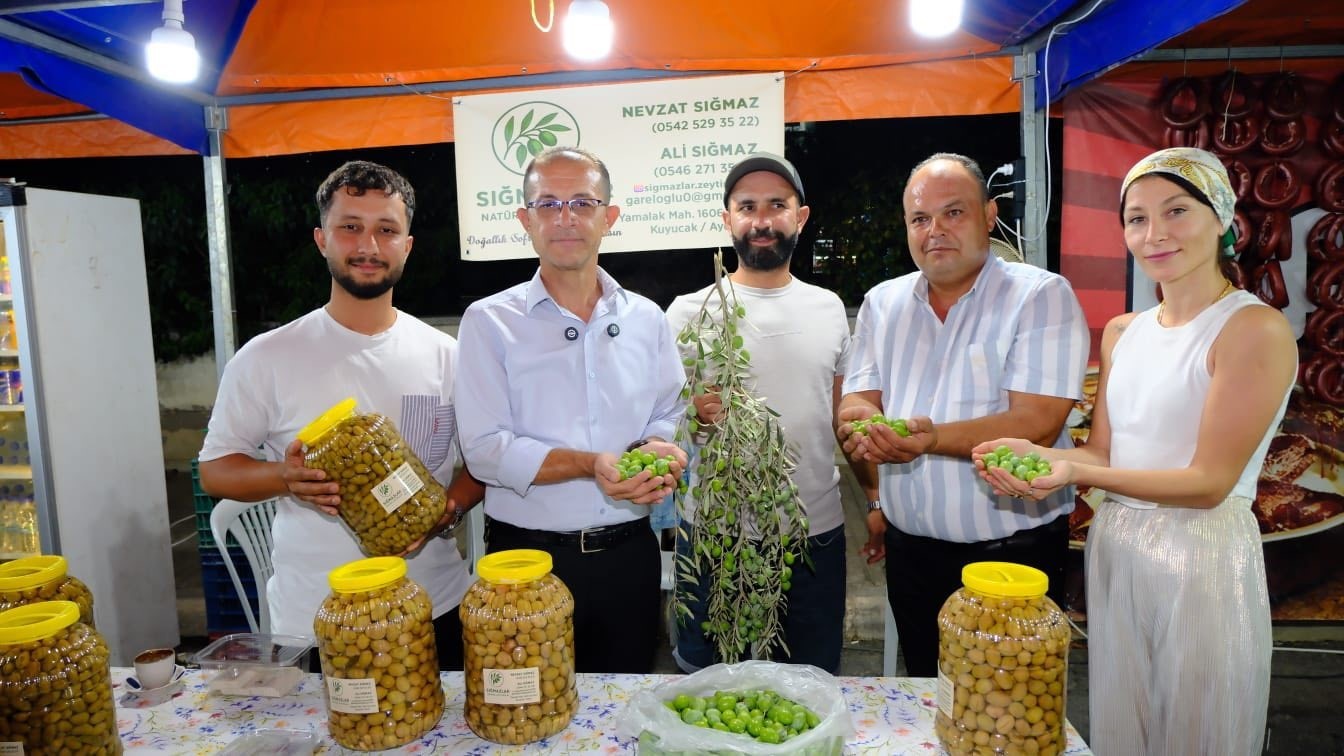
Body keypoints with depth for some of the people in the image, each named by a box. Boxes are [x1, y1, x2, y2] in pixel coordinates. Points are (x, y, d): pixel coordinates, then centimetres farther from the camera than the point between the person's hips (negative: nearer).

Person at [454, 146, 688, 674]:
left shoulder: (646, 318, 7)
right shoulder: (489, 322, -4)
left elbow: (670, 414, 10)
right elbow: (485, 449, -11)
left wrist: (656, 451, -13)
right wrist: (590, 465, -23)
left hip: (629, 553, 3)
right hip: (528, 558, -3)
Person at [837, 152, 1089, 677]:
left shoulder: (1041, 296, -8)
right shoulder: (882, 303, 6)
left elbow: (1036, 425, -19)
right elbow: (855, 403, 2)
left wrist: (931, 438, -32)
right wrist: (863, 425, -22)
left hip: (1014, 552, -4)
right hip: (909, 550, 4)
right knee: (924, 698, 19)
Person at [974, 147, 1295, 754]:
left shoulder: (1256, 329, -13)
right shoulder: (1122, 332, 8)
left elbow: (1209, 482, -17)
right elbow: (1102, 452, 7)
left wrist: (1074, 471, -27)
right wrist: (1034, 456, -13)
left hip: (1201, 561, -5)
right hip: (1112, 552, 6)